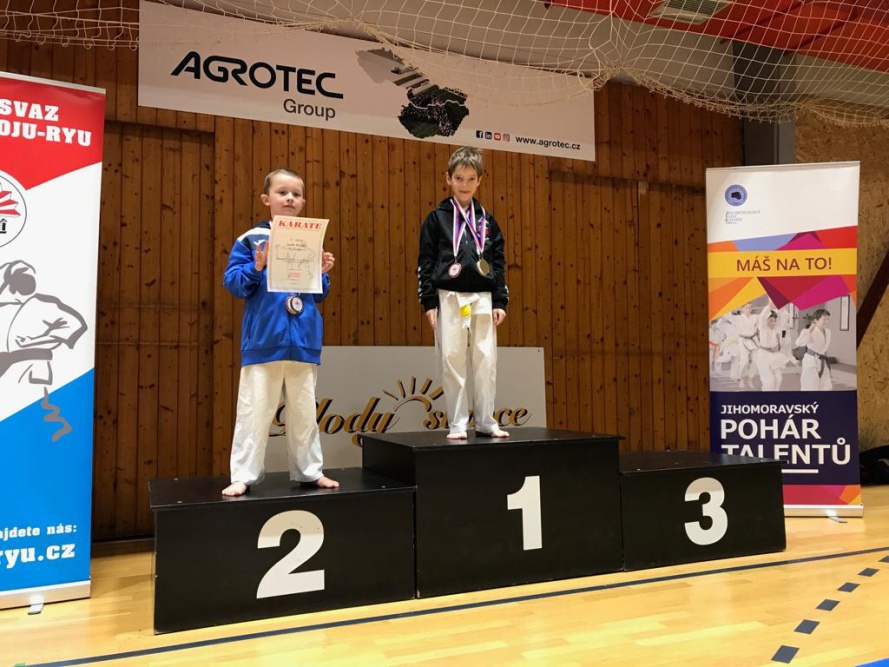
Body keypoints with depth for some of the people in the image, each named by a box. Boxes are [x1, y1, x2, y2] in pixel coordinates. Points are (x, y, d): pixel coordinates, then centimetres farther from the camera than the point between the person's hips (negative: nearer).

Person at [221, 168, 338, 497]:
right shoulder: (251, 239, 0)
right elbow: (233, 283, -4)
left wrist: (322, 273, -5)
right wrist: (257, 267, -19)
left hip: (303, 340, 3)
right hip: (264, 340, -3)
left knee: (304, 410, 12)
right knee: (254, 410, 1)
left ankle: (309, 471, 23)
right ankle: (243, 476, 11)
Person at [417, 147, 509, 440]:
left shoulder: (487, 220, 11)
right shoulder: (437, 217, 3)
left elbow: (498, 262, 10)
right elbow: (425, 261, 0)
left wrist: (501, 301, 4)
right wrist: (429, 301, -6)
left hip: (482, 298, 3)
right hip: (449, 298, -2)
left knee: (485, 361, 3)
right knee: (452, 361, -1)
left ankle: (486, 421, 14)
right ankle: (457, 424, 9)